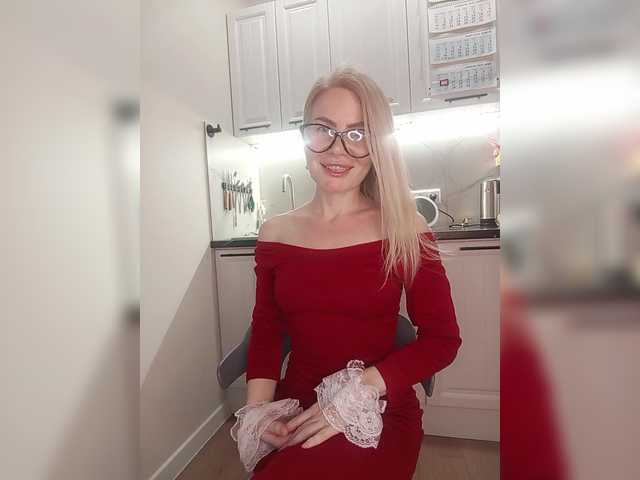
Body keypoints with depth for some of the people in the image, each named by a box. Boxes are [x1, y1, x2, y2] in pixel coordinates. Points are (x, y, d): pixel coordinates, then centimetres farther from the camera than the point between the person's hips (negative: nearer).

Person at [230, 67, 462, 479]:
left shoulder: (404, 229, -6)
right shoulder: (275, 233, 1)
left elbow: (443, 339, -7)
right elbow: (266, 332, 4)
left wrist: (358, 392, -17)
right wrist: (257, 409, -12)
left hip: (378, 417, -1)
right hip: (294, 413, 2)